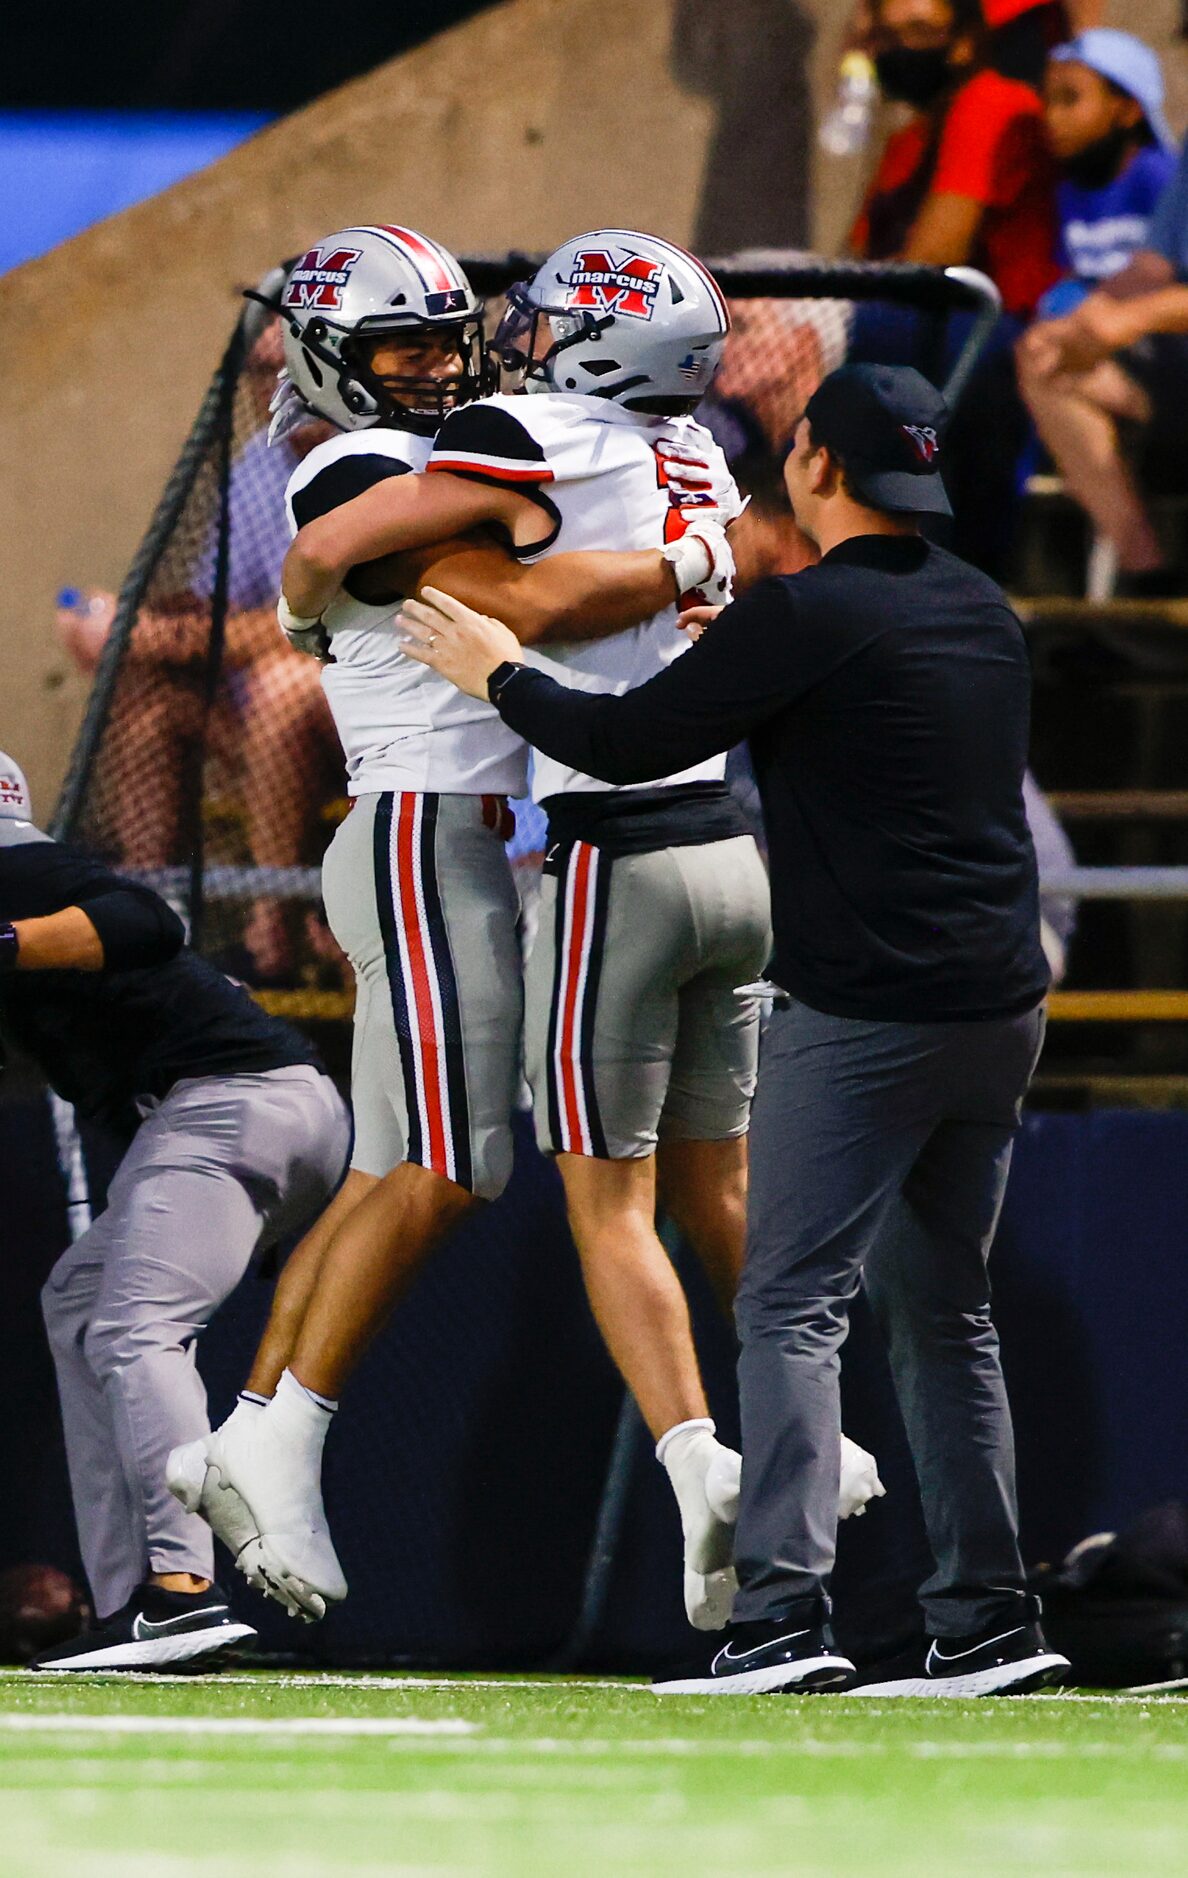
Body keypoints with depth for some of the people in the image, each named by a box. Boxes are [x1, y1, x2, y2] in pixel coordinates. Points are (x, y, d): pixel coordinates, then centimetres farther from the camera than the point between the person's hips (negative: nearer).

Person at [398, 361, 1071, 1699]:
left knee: (792, 1303, -7)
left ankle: (782, 1613, -18)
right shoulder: (985, 613, 12)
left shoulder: (807, 614, -12)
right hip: (1000, 1013, 8)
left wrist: (498, 677, 7)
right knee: (941, 1311, 15)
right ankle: (986, 1624, 12)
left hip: (865, 1020, -8)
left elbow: (631, 746, -8)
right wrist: (740, 648, 36)